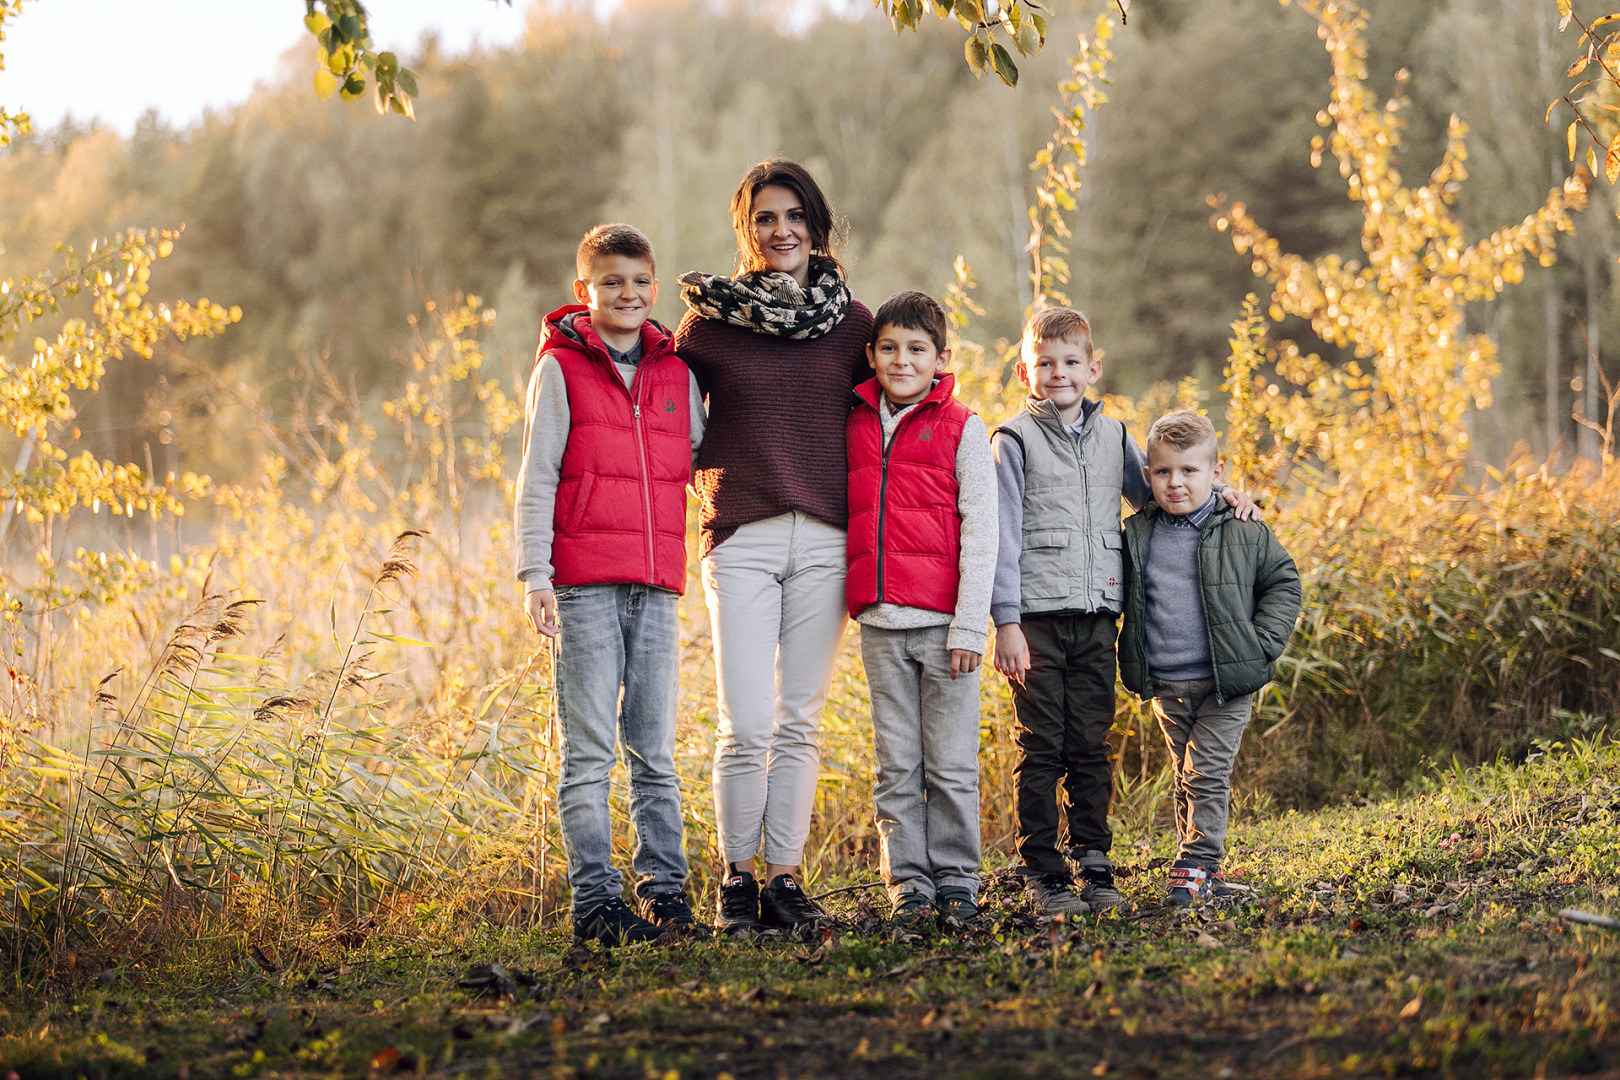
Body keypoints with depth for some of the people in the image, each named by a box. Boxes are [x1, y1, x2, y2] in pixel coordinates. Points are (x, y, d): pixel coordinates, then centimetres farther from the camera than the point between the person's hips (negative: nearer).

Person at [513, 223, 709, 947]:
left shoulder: (676, 372, 12)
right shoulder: (561, 369, 1)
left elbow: (702, 462, 20)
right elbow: (536, 479, -1)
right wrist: (534, 575, -7)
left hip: (656, 587, 4)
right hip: (584, 586, -4)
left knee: (654, 750, 8)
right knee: (589, 751, -3)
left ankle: (664, 893, 12)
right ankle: (596, 902, 0)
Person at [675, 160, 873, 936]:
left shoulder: (851, 321, 9)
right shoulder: (712, 318, 4)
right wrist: (721, 469, 2)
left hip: (825, 540, 2)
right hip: (741, 538, -2)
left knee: (800, 723, 4)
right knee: (747, 725, -8)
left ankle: (786, 879, 11)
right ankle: (736, 880, 5)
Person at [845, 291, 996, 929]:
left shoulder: (961, 429, 1)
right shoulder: (855, 428, 11)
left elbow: (981, 533, -3)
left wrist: (970, 626, -9)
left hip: (944, 623, -3)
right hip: (880, 624, 3)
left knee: (951, 765, 1)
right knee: (896, 766, 5)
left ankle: (956, 882, 10)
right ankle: (908, 887, 11)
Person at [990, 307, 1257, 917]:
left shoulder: (1112, 435, 13)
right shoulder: (1015, 440, 0)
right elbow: (1004, 536, -4)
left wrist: (1221, 497, 5)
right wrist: (1006, 622, -10)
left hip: (1096, 619, 4)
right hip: (1037, 619, -4)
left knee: (1091, 747, 6)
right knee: (1041, 750, -1)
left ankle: (1093, 866, 13)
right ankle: (1043, 874, 4)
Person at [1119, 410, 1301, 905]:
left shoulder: (1244, 534, -5)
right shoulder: (1135, 537, 2)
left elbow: (1282, 582, 4)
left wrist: (1263, 644, -5)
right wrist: (1130, 662, 7)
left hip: (1226, 683, -3)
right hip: (1165, 686, 3)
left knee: (1208, 775, -7)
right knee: (1185, 777, 10)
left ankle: (1194, 868, -3)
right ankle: (1206, 871, 19)